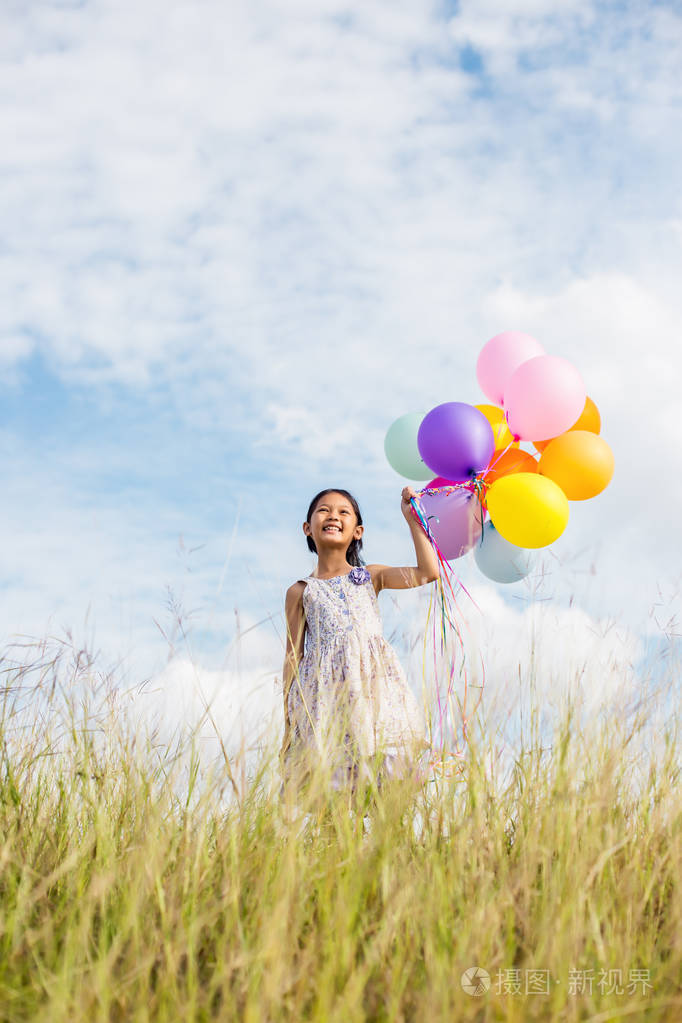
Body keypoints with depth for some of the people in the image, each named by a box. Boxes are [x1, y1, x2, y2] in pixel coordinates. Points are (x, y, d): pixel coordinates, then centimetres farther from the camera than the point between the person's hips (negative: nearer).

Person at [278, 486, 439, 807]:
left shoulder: (371, 576, 15)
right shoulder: (300, 591, 12)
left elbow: (428, 572, 3)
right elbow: (293, 656, 10)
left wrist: (412, 518, 4)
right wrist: (288, 719, 5)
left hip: (374, 685, 1)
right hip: (324, 692, -1)